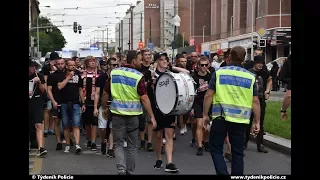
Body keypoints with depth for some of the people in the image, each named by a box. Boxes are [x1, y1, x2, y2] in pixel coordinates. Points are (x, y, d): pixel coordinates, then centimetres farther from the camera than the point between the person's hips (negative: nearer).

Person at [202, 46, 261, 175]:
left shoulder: (219, 73, 0)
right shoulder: (250, 77, 3)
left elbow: (208, 95, -3)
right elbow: (255, 101, 3)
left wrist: (205, 115, 5)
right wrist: (257, 122, 9)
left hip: (221, 117, -2)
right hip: (240, 119, 2)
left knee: (215, 148, 10)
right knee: (237, 152, 12)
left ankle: (223, 173, -5)